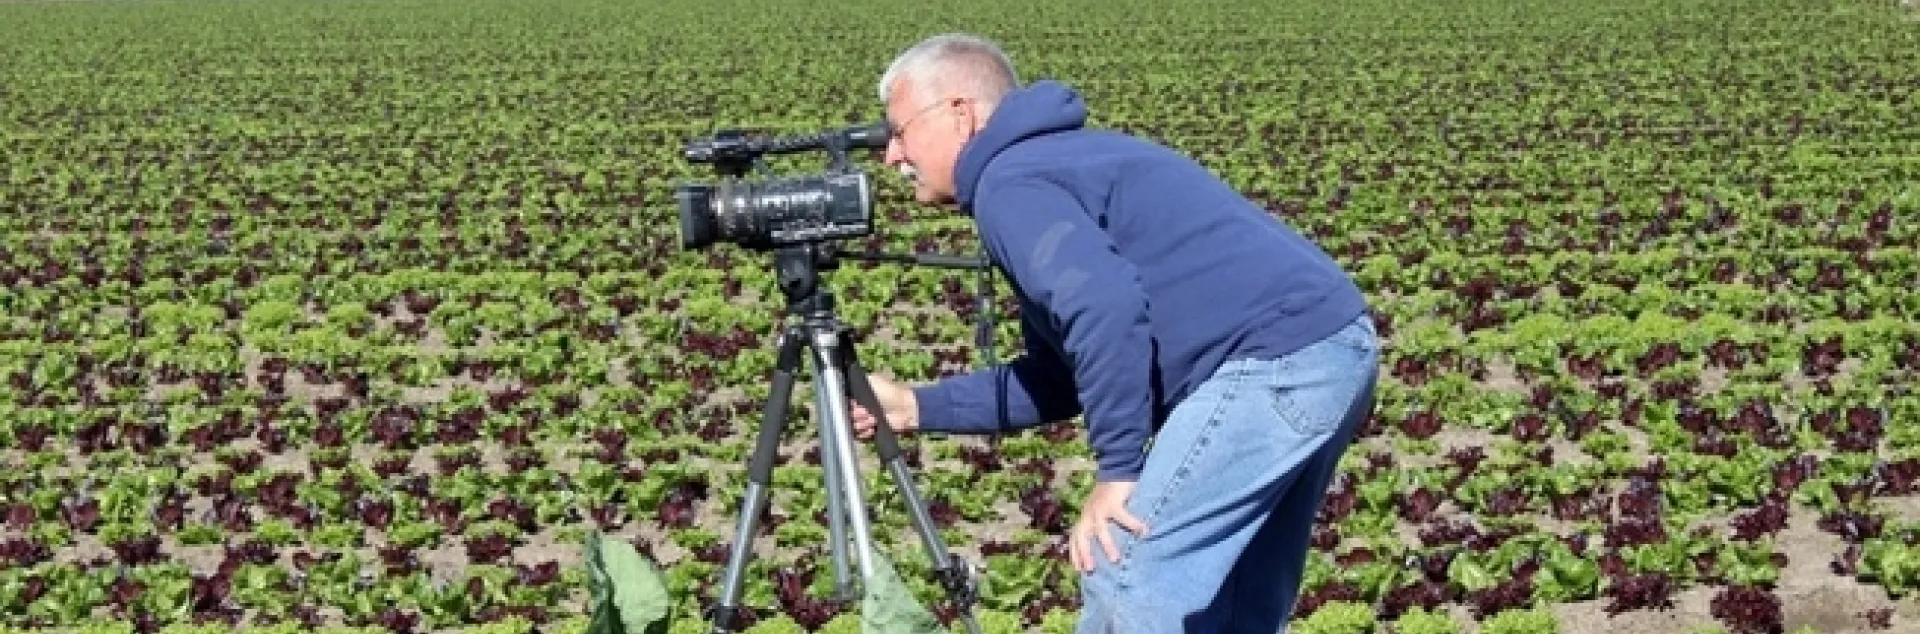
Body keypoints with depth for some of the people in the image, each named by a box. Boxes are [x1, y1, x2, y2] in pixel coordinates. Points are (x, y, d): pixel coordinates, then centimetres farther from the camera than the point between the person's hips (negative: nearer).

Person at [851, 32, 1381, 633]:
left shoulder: (1008, 182, -5)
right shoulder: (1054, 160, 26)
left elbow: (1107, 308, -23)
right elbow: (1060, 375, 30)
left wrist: (1117, 468, -15)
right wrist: (918, 406, 29)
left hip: (1274, 361, -10)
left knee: (1125, 577, -5)